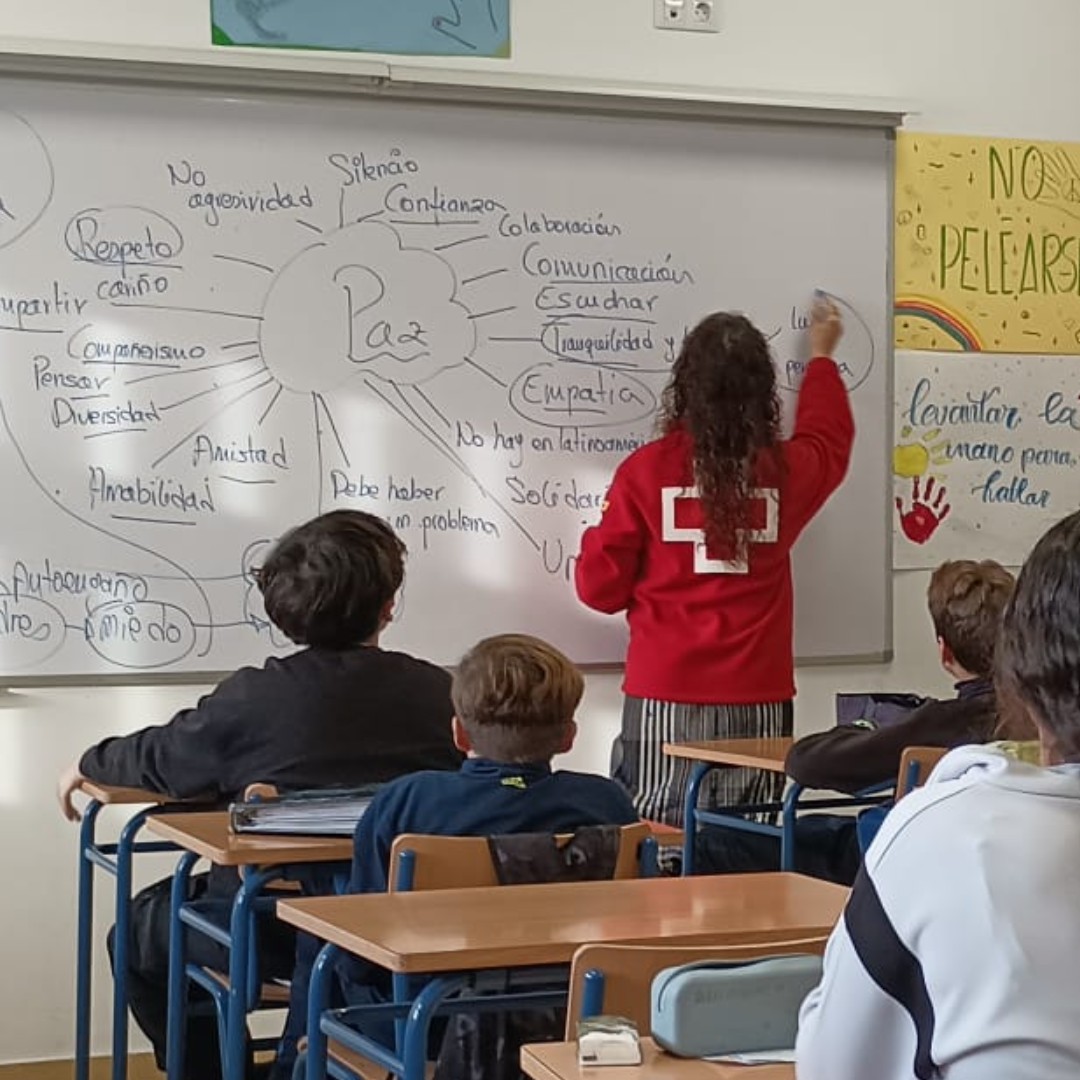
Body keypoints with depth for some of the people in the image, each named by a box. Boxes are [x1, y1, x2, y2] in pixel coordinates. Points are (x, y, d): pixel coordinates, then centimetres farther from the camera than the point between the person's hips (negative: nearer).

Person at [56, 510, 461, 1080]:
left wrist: (87, 765, 22)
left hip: (273, 934, -4)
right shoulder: (441, 693, -10)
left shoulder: (253, 698, -15)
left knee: (142, 923, 25)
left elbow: (155, 759, 0)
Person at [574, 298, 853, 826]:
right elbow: (829, 439, 28)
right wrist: (821, 356, 44)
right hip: (757, 702, 2)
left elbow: (601, 588, 1)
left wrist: (596, 539, 21)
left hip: (665, 701, -2)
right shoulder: (784, 469, 2)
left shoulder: (647, 469, -5)